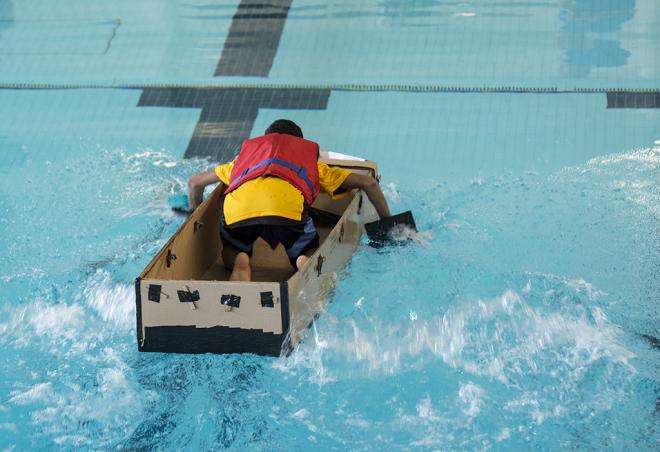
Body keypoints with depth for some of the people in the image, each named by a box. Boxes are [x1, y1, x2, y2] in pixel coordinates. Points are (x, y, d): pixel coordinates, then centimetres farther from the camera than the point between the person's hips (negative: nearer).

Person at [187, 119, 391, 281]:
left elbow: (194, 182, 47)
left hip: (238, 205, 1)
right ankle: (306, 264, -13)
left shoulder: (250, 150, 42)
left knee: (232, 254, 27)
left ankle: (239, 264, -8)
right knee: (312, 256, 22)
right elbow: (368, 183, 35)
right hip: (287, 204, -1)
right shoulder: (311, 159, 38)